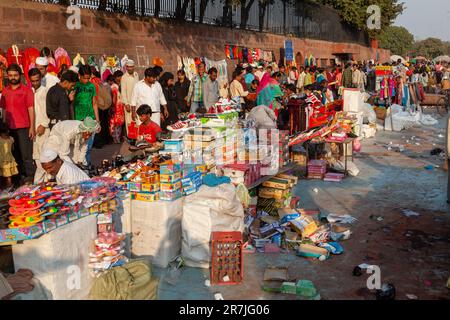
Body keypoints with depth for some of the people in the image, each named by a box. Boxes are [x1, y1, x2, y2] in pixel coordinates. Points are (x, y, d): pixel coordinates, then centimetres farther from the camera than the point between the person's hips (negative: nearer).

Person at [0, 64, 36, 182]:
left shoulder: (26, 90, -2)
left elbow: (31, 109, -3)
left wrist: (32, 127, -8)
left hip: (23, 127, -4)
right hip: (10, 128, 4)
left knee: (26, 153, -4)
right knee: (15, 154, 9)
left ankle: (30, 176, 2)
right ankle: (21, 175, 18)